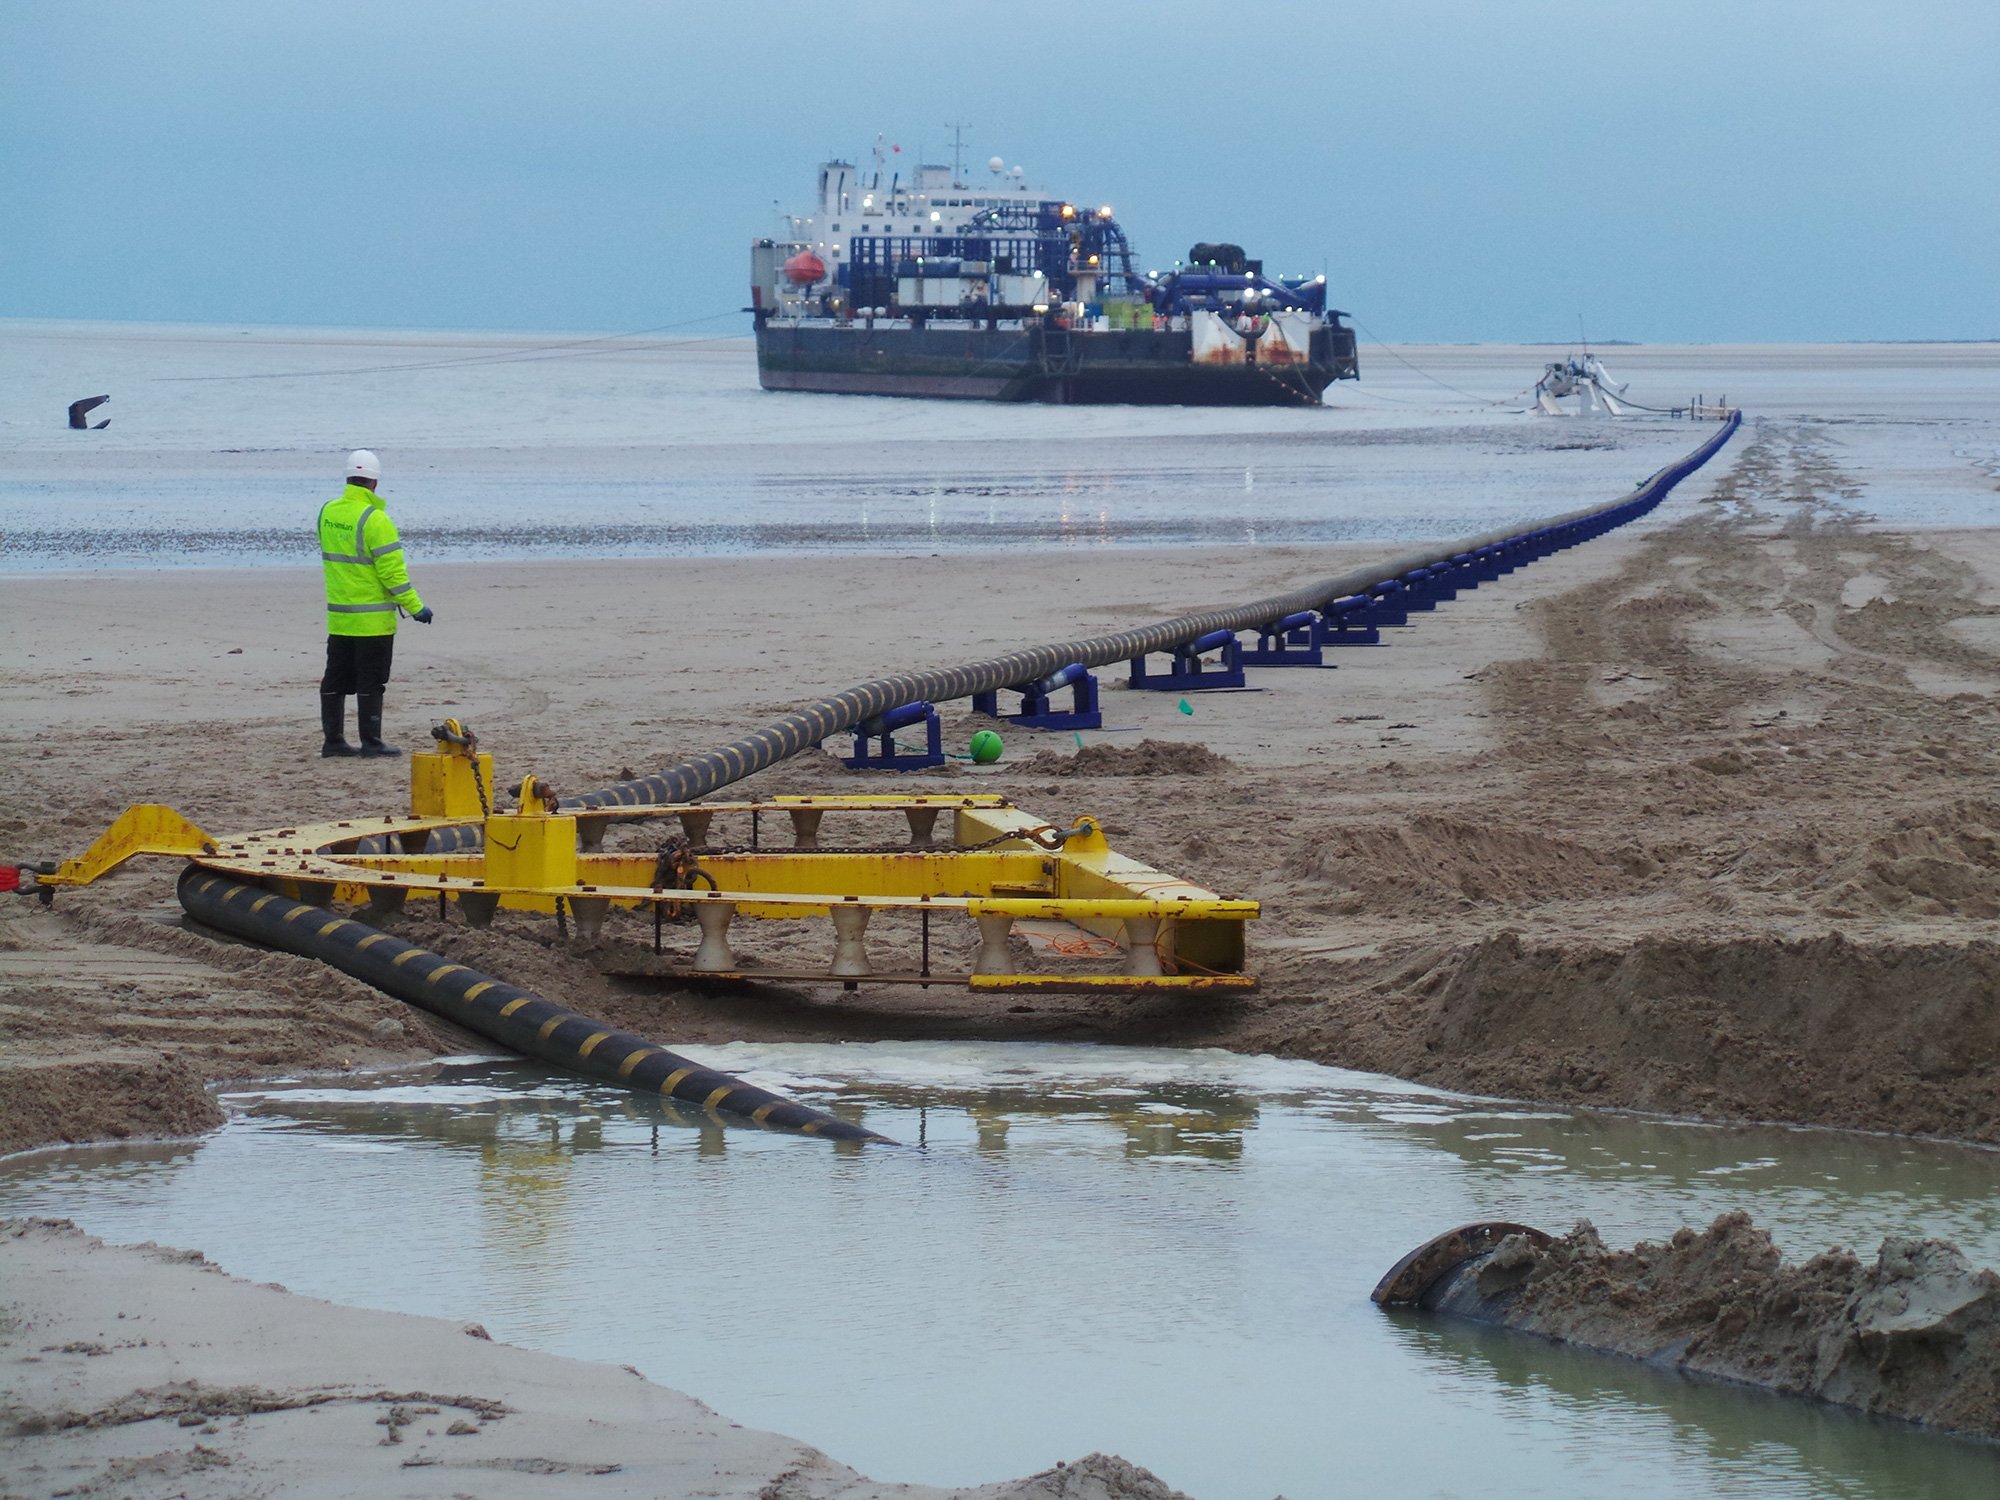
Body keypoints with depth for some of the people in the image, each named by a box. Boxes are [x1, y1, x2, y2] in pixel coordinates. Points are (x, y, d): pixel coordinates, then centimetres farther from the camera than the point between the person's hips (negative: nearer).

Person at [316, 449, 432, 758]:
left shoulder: (327, 513, 4)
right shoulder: (374, 519, -18)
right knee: (370, 682, 0)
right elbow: (392, 570, -18)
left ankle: (332, 740, 16)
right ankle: (370, 742, 3)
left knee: (336, 679, 12)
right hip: (373, 617, -7)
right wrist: (415, 607, -10)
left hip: (338, 615, 7)